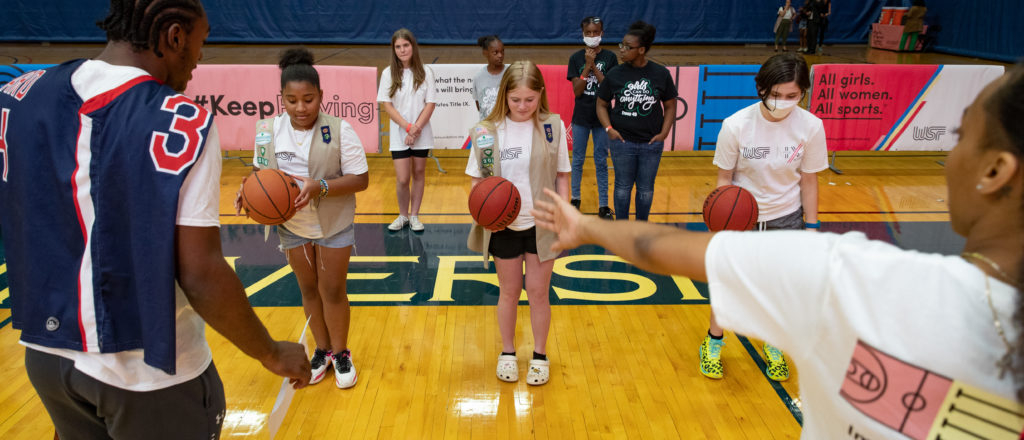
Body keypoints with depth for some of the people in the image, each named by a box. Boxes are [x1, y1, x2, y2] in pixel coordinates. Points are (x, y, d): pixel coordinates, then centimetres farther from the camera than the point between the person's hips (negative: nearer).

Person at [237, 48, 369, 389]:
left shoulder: (339, 130, -19)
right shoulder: (267, 129, -7)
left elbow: (360, 179, -19)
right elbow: (261, 170, 7)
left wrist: (319, 187, -33)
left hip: (333, 224, -3)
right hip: (291, 225, 4)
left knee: (332, 290, 5)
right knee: (308, 289, 15)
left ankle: (340, 353, 26)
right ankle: (322, 350, 33)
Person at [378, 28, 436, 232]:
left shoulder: (425, 72, -2)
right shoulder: (389, 73, -3)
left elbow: (430, 103, -4)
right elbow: (386, 105, -6)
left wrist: (417, 128, -15)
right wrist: (408, 127, -15)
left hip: (422, 134, 1)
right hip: (399, 134, -1)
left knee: (419, 173, 9)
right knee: (402, 179, -4)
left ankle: (414, 215, 21)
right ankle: (403, 215, 17)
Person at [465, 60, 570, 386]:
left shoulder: (553, 126, -5)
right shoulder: (486, 131, -6)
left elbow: (561, 176, 0)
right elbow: (477, 180, 0)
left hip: (543, 225, 0)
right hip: (503, 226, 1)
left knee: (538, 292, 10)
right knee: (509, 291, 15)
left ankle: (540, 355, 29)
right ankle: (507, 352, 34)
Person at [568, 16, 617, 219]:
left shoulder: (609, 57, -3)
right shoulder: (576, 58, -2)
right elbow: (577, 90, -8)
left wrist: (594, 66, -16)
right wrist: (588, 65, -17)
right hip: (581, 117, 1)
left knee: (601, 162, 6)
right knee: (578, 160, 11)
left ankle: (603, 205, 12)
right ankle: (575, 198, 27)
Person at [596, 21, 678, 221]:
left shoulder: (660, 74, -4)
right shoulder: (615, 74, -5)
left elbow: (670, 106, 4)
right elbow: (601, 104, 5)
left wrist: (664, 133, -5)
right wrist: (609, 129, -7)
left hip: (651, 143, 0)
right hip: (622, 142, 0)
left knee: (646, 189, 12)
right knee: (623, 187, 11)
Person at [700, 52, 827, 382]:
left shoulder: (810, 126, -15)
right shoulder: (736, 125, -20)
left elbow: (808, 181, -4)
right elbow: (724, 178, -9)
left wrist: (811, 226, 0)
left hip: (786, 219, 2)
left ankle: (773, 348, 37)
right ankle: (713, 344, 31)